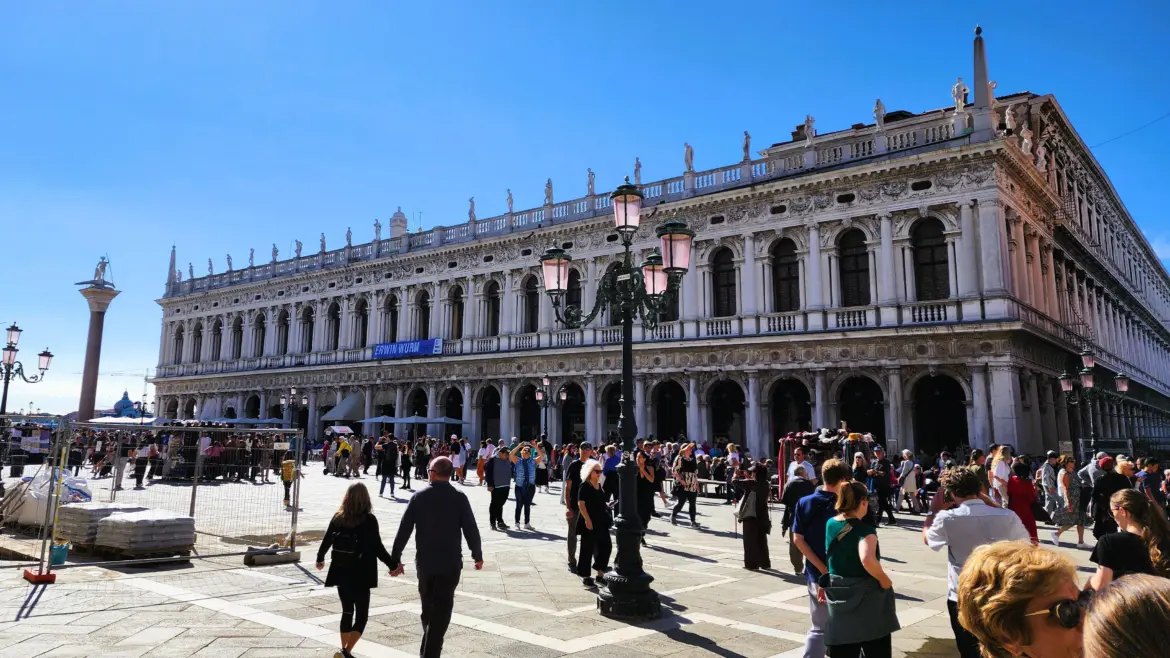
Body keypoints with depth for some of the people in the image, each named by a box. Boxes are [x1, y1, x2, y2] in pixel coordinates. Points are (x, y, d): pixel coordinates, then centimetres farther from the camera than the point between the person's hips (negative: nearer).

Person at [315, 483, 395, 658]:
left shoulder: (338, 517, 1)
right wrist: (392, 565, -3)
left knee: (347, 612, 18)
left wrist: (320, 558, 28)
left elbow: (327, 540, 9)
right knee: (362, 615, 5)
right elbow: (378, 548, -14)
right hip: (360, 575, -4)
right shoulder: (369, 520, -12)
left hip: (341, 573, 5)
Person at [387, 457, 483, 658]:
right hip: (450, 563, -3)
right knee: (441, 611, 5)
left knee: (427, 609, 21)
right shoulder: (459, 498, -8)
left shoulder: (419, 497, -4)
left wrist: (395, 559, 3)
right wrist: (477, 555, 7)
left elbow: (404, 530, -4)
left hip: (424, 562, 3)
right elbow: (471, 530, -8)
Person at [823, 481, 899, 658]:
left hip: (838, 594, 6)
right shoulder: (864, 530, -19)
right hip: (866, 596, -6)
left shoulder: (831, 524, 1)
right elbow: (867, 560, -35)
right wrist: (884, 580, -21)